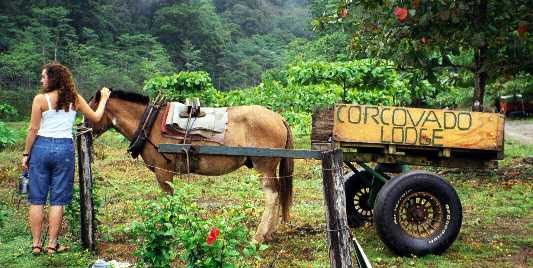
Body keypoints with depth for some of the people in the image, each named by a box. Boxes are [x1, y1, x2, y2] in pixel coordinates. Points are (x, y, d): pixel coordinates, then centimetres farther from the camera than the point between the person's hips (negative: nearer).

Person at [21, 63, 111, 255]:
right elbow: (95, 118, 14)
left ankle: (36, 244, 13)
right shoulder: (75, 99, 3)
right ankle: (52, 244, 10)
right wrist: (104, 99, 30)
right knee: (58, 200, 7)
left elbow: (33, 129, -6)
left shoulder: (40, 99, -6)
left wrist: (25, 154, 3)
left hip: (41, 147, -1)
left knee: (36, 199, 9)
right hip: (65, 148, 1)